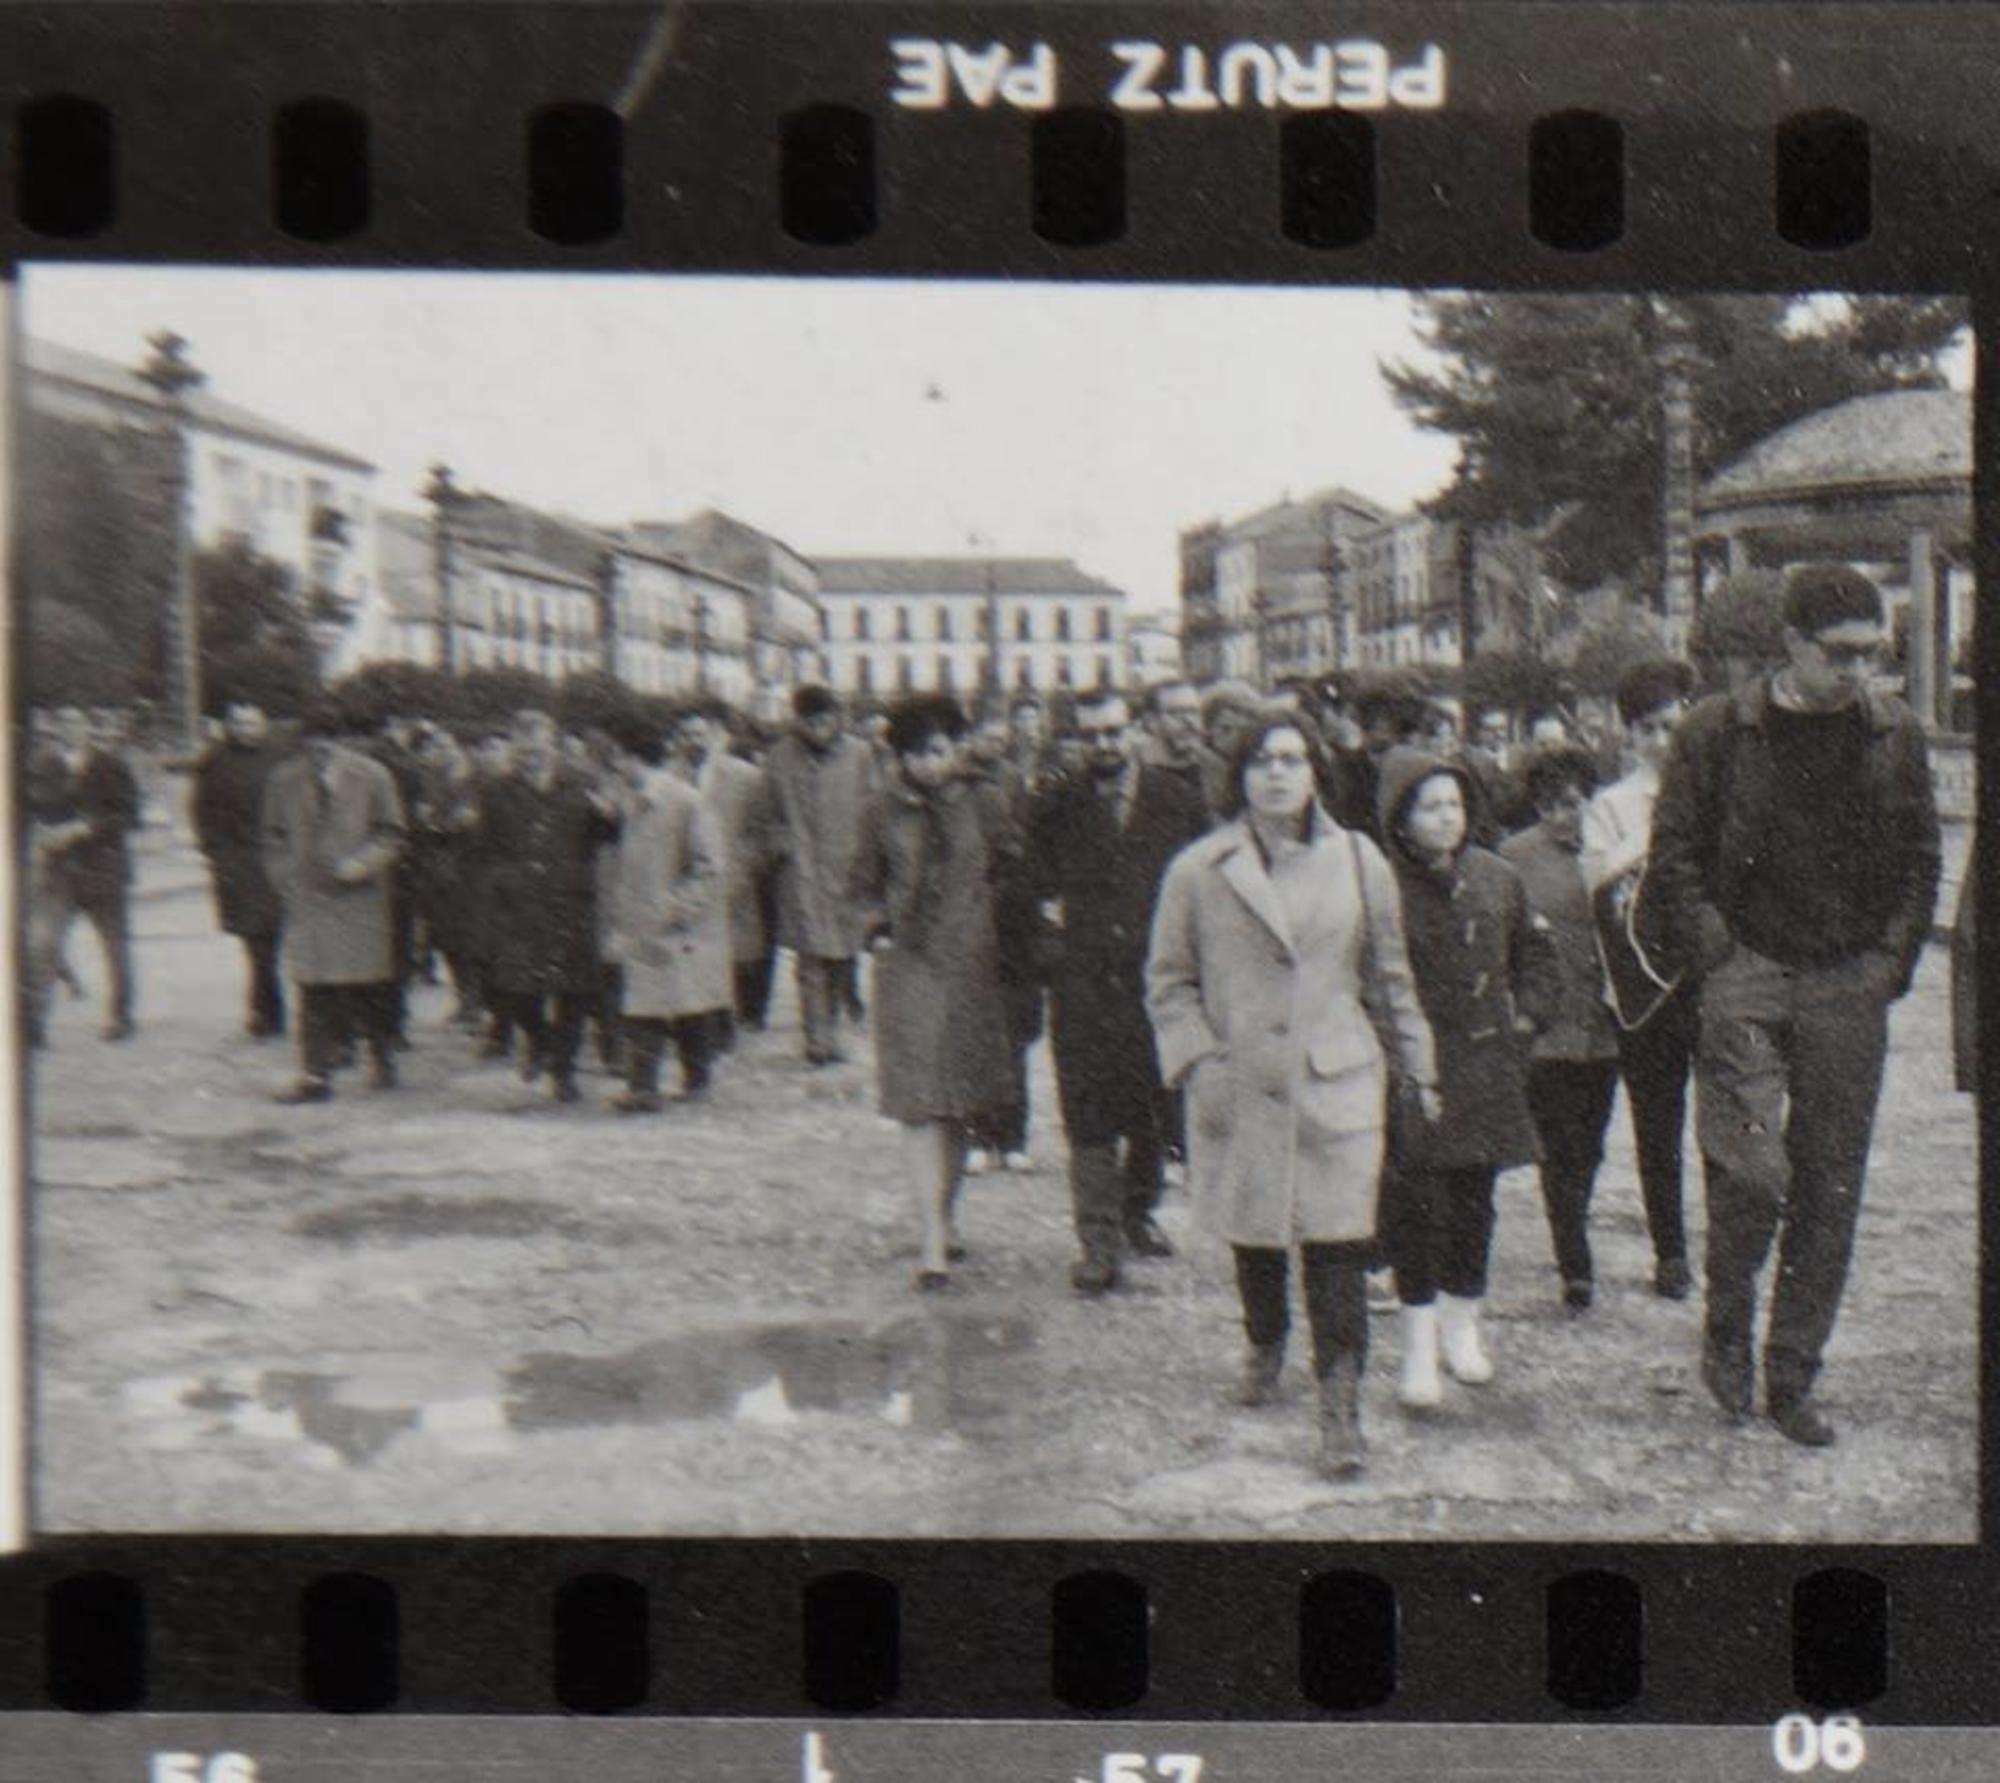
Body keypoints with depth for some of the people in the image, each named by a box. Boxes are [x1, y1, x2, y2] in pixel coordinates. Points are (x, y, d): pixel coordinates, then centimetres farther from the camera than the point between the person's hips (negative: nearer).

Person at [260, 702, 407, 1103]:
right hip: (309, 898, 1)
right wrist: (287, 878, 2)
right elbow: (275, 839, 15)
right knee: (314, 992, -3)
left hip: (360, 898, -1)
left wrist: (355, 866, -13)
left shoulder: (372, 777, 0)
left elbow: (390, 835, 1)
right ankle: (315, 1074, -2)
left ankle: (382, 1060, 25)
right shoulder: (286, 780, 7)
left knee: (372, 986, 6)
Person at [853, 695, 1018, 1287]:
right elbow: (865, 882, 14)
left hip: (971, 965, 1)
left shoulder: (981, 803, 3)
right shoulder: (884, 810, 3)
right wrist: (878, 929, 1)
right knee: (920, 1106, -9)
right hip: (909, 966, -1)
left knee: (960, 1105, 8)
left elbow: (1012, 866, 14)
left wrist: (985, 911, 4)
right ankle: (933, 1239, -12)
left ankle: (942, 1219, 24)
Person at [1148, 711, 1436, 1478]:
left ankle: (1340, 1401, -5)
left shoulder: (1359, 864, 6)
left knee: (1336, 1247, -9)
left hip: (1337, 1084, 0)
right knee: (1253, 1236, 13)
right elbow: (1169, 982, 5)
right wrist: (1198, 1061, -7)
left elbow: (1389, 979, 13)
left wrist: (1417, 1071, 14)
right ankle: (1265, 1348, 40)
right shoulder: (1198, 871, 0)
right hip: (1240, 1090, 0)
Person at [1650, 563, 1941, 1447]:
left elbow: (1920, 860, 13)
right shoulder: (1719, 731, -3)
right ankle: (1727, 1327, 14)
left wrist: (1892, 960, 3)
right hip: (1747, 977, -3)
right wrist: (1717, 951, -6)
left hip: (1849, 986, 3)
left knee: (1829, 1190, 5)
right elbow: (1674, 850, 1)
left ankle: (1792, 1378, 16)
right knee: (1751, 1169, -13)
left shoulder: (1895, 735, 5)